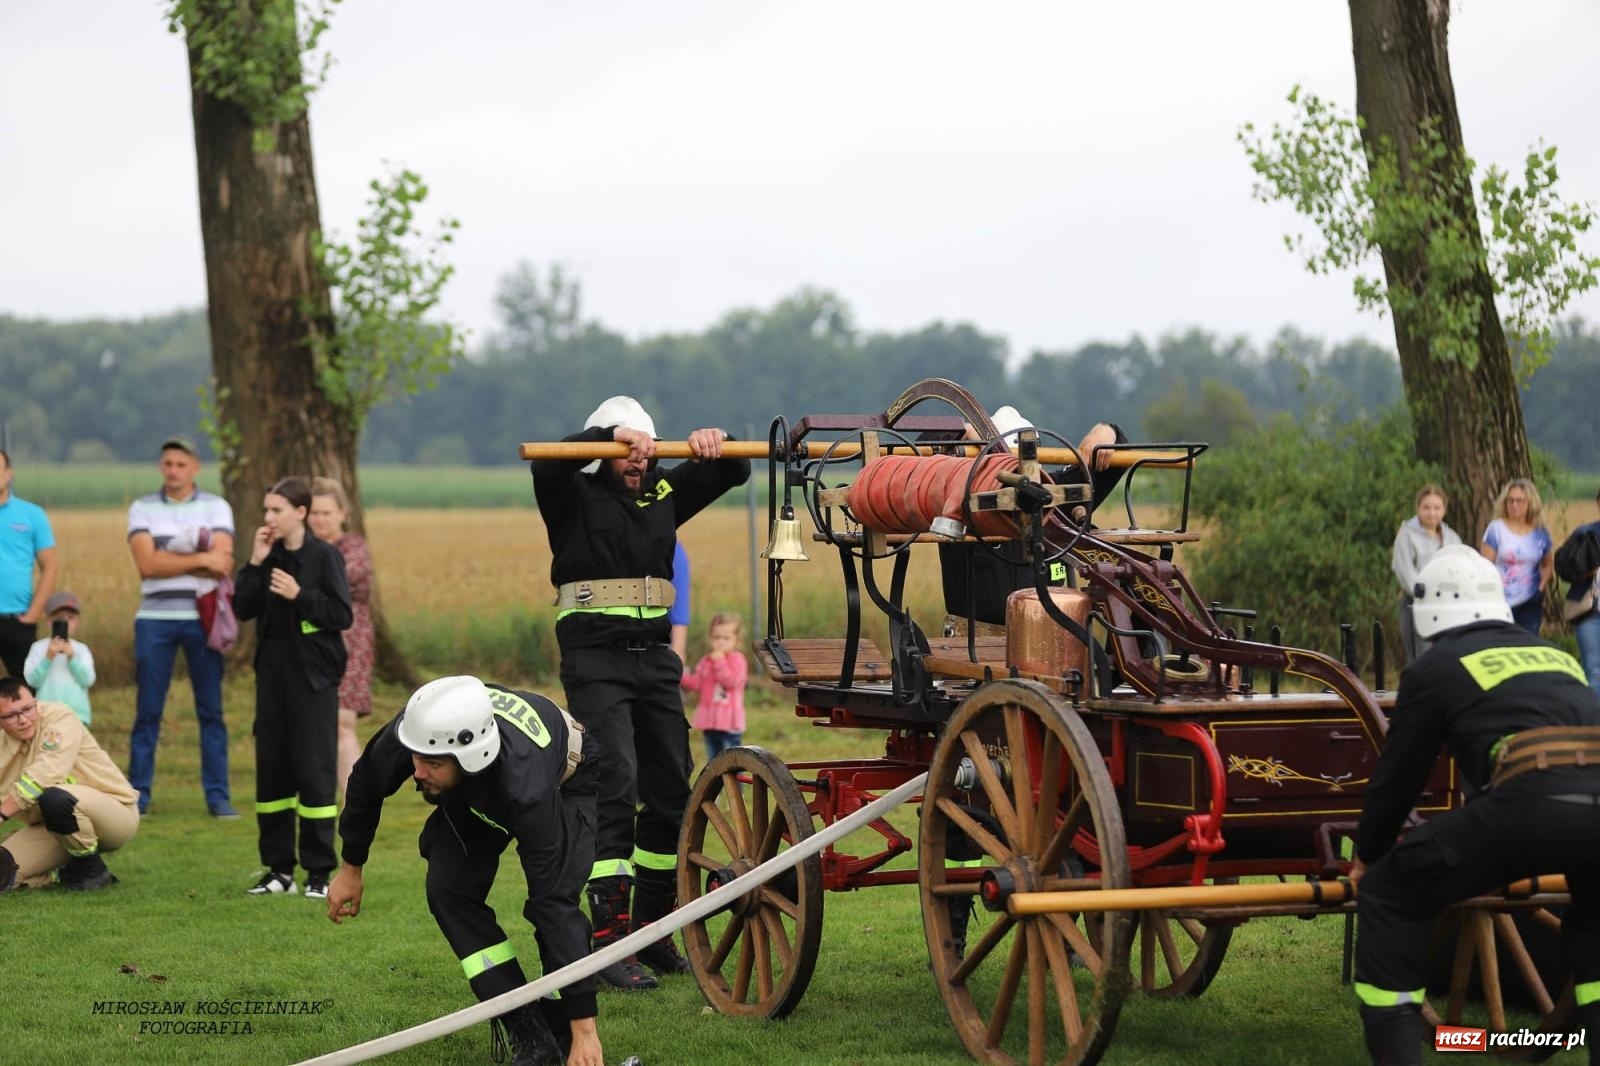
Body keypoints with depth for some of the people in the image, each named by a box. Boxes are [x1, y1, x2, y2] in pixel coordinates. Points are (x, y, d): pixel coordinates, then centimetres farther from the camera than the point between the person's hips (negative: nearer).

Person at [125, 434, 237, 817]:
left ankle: (218, 795, 6)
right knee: (147, 710, 2)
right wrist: (201, 559, -12)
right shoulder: (142, 509, 6)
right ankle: (138, 793, 7)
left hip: (203, 618, 0)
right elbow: (147, 564, -9)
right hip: (155, 619, 0)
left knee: (211, 710, 2)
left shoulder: (216, 508, 5)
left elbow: (222, 562, -9)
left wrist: (168, 560, -10)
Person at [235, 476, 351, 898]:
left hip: (313, 678, -6)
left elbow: (342, 615, -10)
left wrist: (299, 595, -19)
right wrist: (255, 564, -7)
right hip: (272, 674, 6)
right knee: (271, 769, 7)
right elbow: (243, 609, 2)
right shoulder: (268, 556, 8)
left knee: (314, 770, -4)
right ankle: (279, 868, 14)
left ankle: (319, 872, 1)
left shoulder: (324, 556, -7)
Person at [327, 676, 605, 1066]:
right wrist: (350, 867, 3)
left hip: (565, 781, -4)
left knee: (555, 899, -26)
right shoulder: (404, 735, -37)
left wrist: (584, 1027, -44)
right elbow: (365, 784, -10)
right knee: (449, 889, -17)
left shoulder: (524, 790, -47)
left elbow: (556, 907, -45)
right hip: (473, 796, 4)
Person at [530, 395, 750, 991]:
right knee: (615, 785, -17)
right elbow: (548, 464, -21)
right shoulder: (574, 495, 0)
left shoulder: (664, 494, 15)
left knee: (671, 792, 6)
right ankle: (609, 942, -19)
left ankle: (651, 935, 16)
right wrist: (611, 439, -27)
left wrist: (714, 446, -4)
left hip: (654, 656, 6)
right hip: (595, 657, -6)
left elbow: (733, 474, 17)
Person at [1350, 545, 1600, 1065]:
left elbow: (1398, 775, 24)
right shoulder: (1554, 655, 35)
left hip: (1534, 802, -5)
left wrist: (1367, 855, 43)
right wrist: (1499, 862, 60)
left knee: (1389, 895, 13)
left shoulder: (1433, 669, 19)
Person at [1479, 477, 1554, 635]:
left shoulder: (1540, 532, 4)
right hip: (1500, 602, -3)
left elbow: (1548, 565, 19)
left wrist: (1542, 587, 3)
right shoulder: (1496, 529, -7)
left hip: (1531, 604, 3)